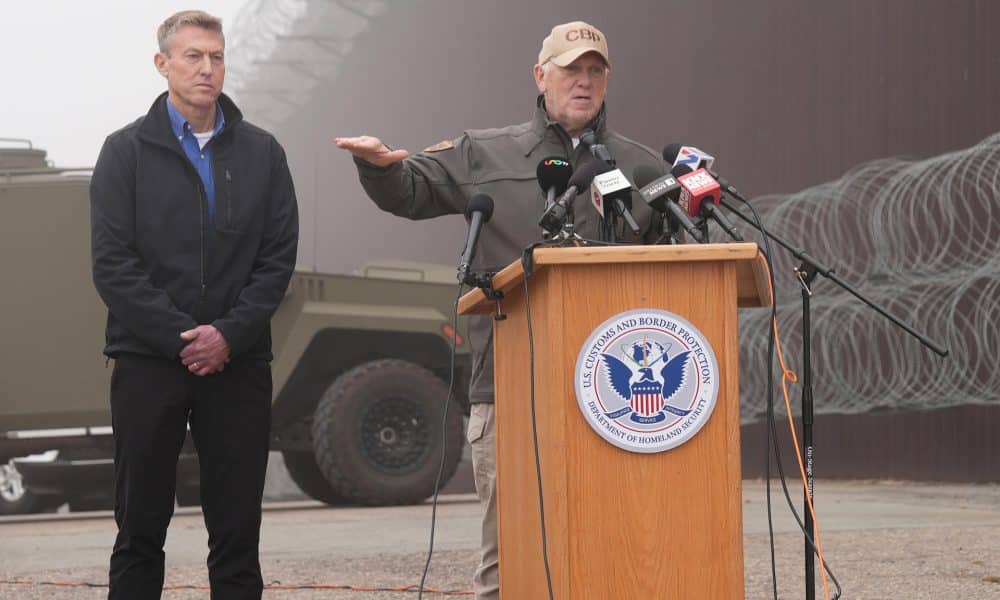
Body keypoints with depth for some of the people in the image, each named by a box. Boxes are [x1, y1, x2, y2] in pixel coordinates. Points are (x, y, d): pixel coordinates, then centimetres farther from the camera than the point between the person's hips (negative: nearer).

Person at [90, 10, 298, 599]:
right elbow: (113, 263, -4)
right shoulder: (127, 151, 3)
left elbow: (279, 257, 3)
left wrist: (230, 333, -10)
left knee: (237, 529, 2)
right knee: (141, 527, 3)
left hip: (239, 361, 2)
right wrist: (181, 337, -13)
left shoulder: (262, 152, 9)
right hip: (148, 360, -1)